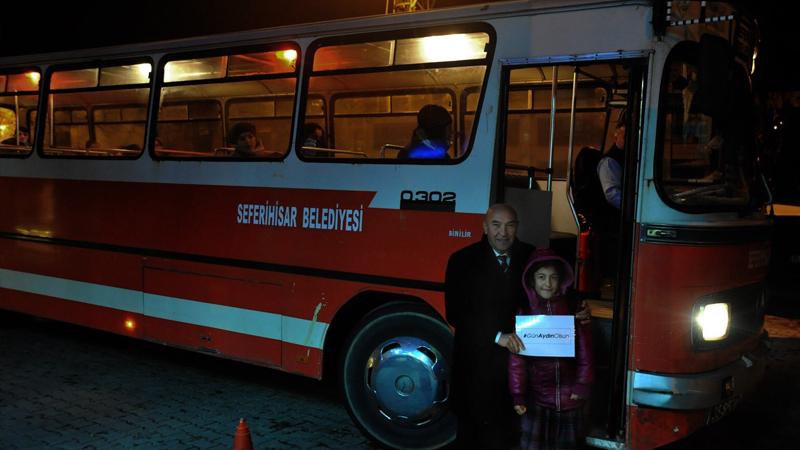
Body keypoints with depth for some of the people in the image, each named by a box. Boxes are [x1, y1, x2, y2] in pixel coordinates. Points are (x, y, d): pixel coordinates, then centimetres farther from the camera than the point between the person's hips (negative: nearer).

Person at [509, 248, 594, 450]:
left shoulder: (574, 310, -2)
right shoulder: (524, 313, -5)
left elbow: (585, 352, 1)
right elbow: (517, 359, -5)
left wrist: (583, 386, -2)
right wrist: (518, 395, -7)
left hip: (568, 397, 1)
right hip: (536, 396, -1)